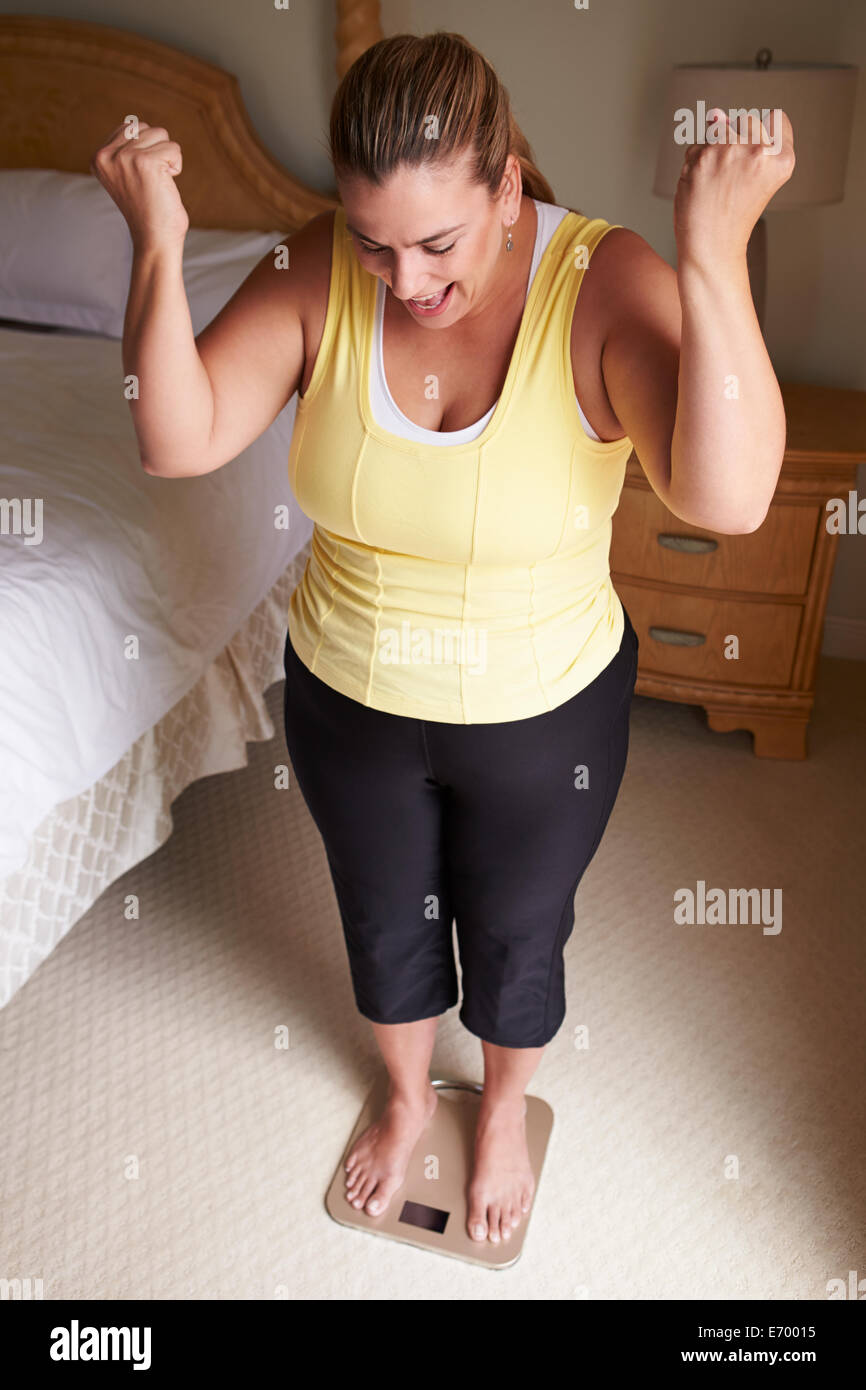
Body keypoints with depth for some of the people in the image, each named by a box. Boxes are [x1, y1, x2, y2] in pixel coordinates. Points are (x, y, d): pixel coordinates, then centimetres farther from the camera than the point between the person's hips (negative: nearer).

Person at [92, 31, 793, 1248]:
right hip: (346, 701, 3)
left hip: (542, 716, -2)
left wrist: (715, 261, -46)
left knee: (516, 942, 23)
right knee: (384, 924, 26)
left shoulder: (606, 283, -23)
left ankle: (505, 1109, 59)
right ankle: (408, 1097, 60)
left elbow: (728, 498, -36)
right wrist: (159, 251, -30)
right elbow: (178, 443, -18)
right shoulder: (316, 273, -13)